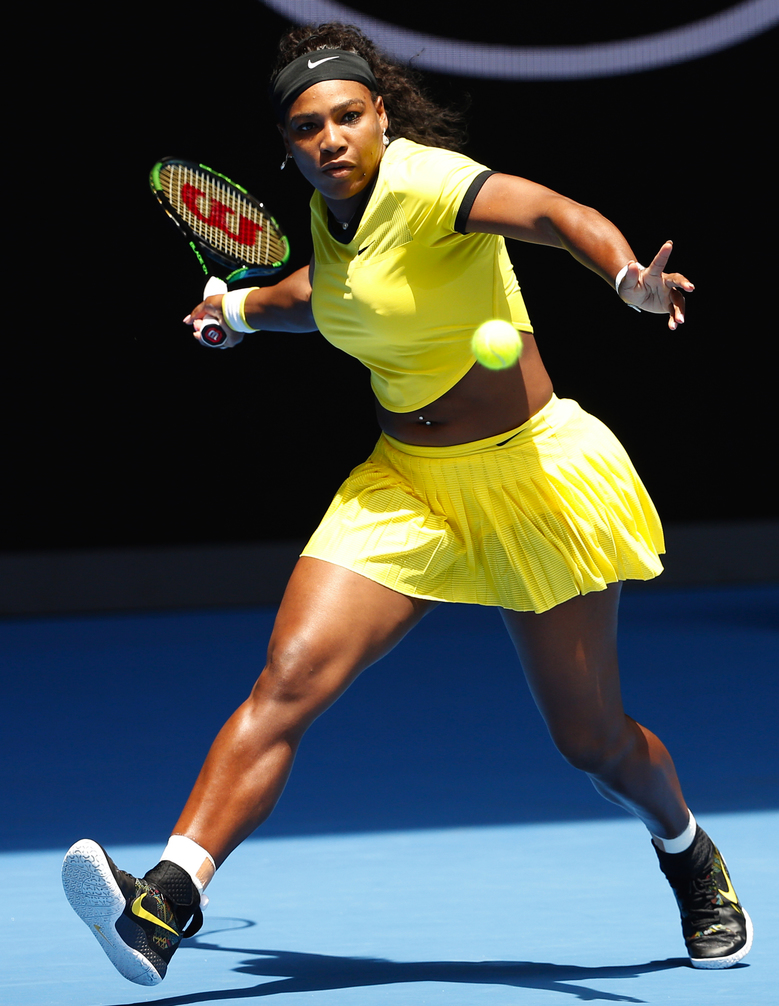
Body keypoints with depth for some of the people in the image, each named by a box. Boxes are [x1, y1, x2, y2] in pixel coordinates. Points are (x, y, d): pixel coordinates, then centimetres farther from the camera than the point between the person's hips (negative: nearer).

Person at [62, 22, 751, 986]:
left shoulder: (423, 182, -21)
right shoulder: (331, 211, 2)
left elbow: (550, 212, -41)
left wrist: (630, 278, -58)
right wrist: (241, 307, 31)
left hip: (531, 476, -5)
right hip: (403, 485, 5)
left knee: (592, 741, 7)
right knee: (288, 680, -16)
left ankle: (692, 858, 40)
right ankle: (167, 900, -26)